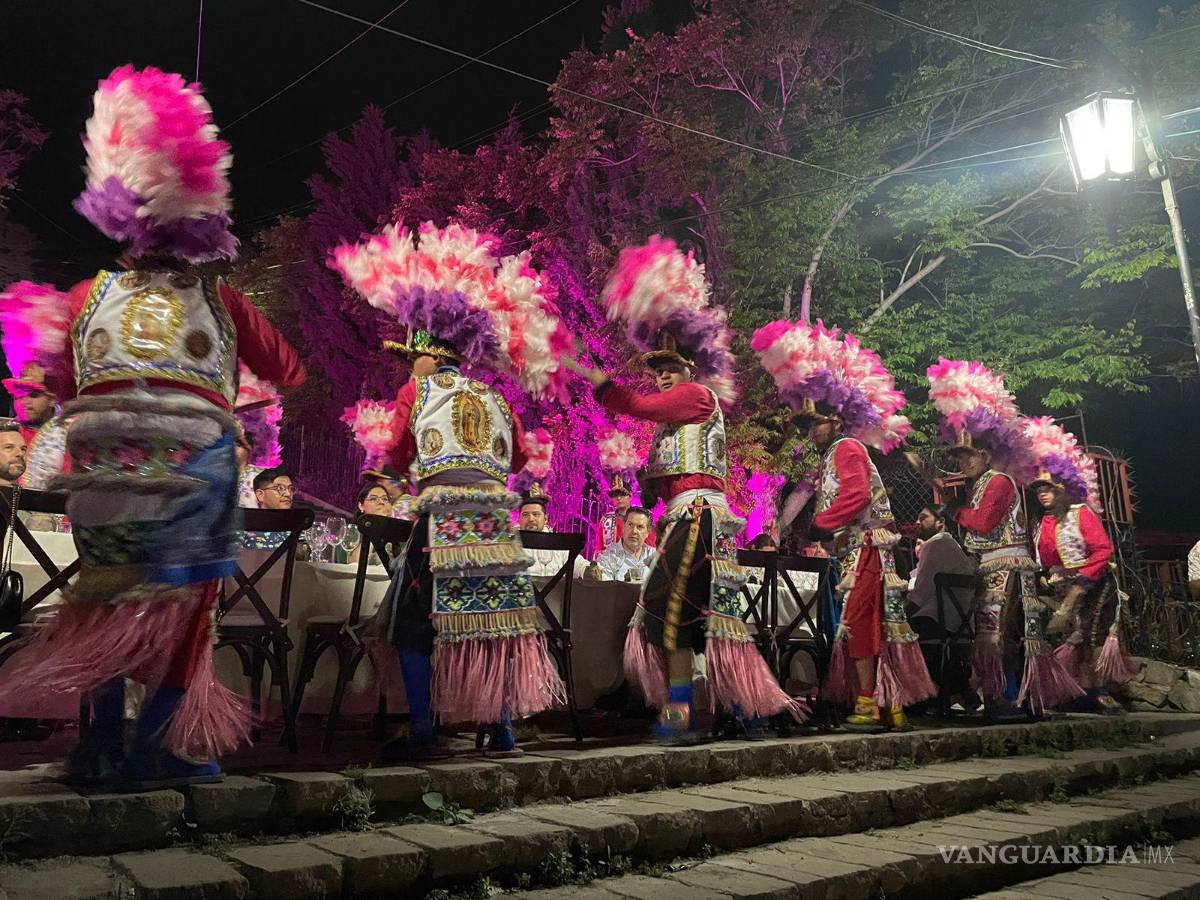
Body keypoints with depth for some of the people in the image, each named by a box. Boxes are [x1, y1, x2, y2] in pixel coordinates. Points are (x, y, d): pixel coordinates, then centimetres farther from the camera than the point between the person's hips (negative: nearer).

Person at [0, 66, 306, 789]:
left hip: (104, 457, 2)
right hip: (197, 458, -2)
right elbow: (290, 370, 11)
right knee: (179, 601, 8)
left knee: (111, 596, 16)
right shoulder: (222, 301, 7)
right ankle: (159, 749, 11)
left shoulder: (90, 295, 10)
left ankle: (105, 744, 17)